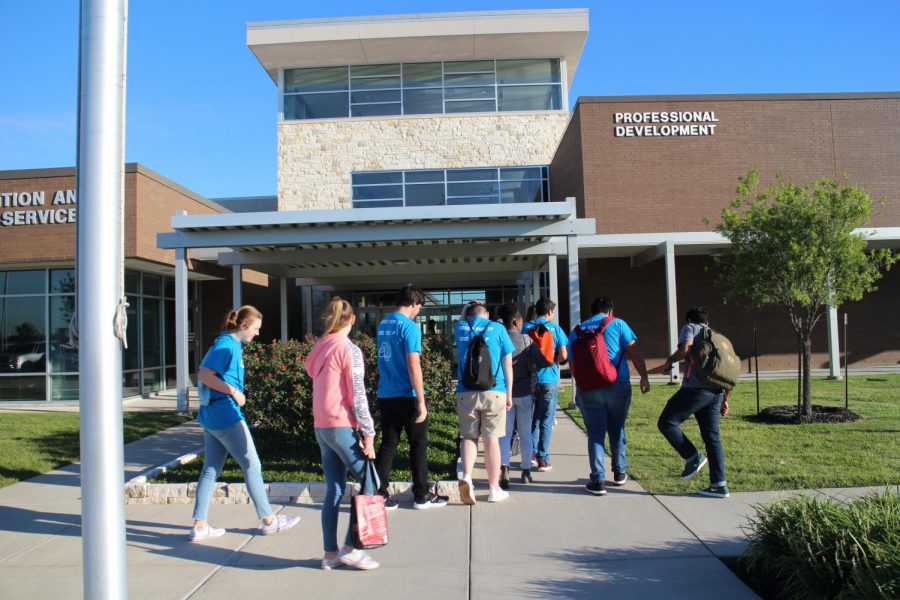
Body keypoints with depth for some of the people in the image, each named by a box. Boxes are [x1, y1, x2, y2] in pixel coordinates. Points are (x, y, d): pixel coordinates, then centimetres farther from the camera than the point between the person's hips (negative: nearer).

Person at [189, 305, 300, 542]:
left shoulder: (231, 344, 13)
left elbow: (208, 374, 21)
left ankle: (200, 525, 15)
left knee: (210, 470, 11)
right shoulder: (226, 344, -14)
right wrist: (233, 391, -21)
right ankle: (268, 520, 12)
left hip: (212, 416, 10)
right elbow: (204, 375, -22)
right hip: (226, 415, -10)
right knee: (252, 465, 1)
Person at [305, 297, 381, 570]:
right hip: (342, 427, -7)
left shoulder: (318, 349, 10)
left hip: (321, 427, 8)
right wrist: (368, 434, -12)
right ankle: (350, 548, 2)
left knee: (334, 489, 11)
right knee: (370, 483, 2)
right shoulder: (349, 349, -11)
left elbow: (319, 384, 13)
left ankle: (330, 553, 14)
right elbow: (358, 396, -14)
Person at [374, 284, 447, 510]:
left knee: (388, 445, 10)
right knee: (418, 444, 7)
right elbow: (413, 366, -19)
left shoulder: (383, 324, 9)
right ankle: (422, 495, 15)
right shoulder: (409, 327, -15)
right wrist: (421, 401, -17)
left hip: (385, 395, 7)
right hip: (407, 396, -7)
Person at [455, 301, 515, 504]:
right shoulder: (498, 329, 4)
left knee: (468, 436, 10)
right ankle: (494, 489, 12)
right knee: (491, 439, 4)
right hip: (494, 392, -1)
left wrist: (466, 311, 31)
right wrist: (509, 393, 10)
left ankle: (466, 476, -13)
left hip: (466, 393, 1)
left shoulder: (461, 329, 8)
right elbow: (507, 365, 4)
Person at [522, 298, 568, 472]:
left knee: (532, 418, 16)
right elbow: (563, 355, -8)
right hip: (549, 378, -2)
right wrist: (554, 361, 11)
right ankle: (542, 459, 5)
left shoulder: (526, 327, 2)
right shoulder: (555, 328, -4)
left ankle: (531, 453, 17)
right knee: (546, 420, 4)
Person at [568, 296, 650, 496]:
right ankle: (619, 473, 27)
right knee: (617, 429, 16)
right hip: (618, 385, -1)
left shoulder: (577, 331, 12)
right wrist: (644, 377, 1)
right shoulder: (617, 324, 4)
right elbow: (634, 353, -4)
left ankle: (598, 480, -3)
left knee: (595, 433, 3)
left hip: (588, 388, 1)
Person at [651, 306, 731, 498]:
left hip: (695, 388, -7)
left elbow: (685, 349, -12)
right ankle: (719, 485, 8)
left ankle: (693, 457, 1)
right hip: (716, 392, 7)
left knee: (666, 422, 3)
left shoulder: (690, 328, 9)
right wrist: (724, 400, 25)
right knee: (712, 437, 9)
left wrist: (667, 363, 3)